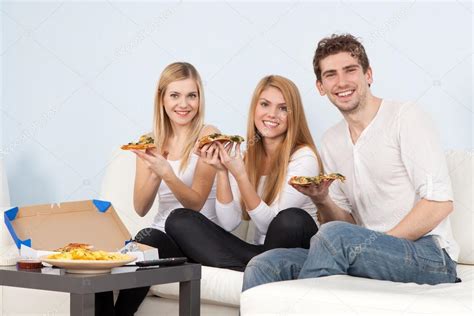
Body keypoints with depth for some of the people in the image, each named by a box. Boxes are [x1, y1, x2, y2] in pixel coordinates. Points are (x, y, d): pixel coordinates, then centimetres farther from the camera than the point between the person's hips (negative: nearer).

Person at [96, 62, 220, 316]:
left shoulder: (208, 136, -5)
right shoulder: (150, 142, 8)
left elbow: (195, 204, -10)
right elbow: (141, 208, 0)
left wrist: (166, 173, -27)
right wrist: (155, 173, -18)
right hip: (160, 235, 4)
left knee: (148, 239, -31)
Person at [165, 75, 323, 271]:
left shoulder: (304, 157, -10)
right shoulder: (244, 154, 5)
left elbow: (271, 225, -15)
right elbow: (228, 224, -3)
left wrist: (240, 175, -25)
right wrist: (222, 171, -15)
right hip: (258, 252, 5)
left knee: (292, 219, -37)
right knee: (179, 220, -11)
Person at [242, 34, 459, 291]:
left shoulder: (405, 116, -5)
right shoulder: (331, 142, 14)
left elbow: (440, 202, -13)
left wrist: (381, 245, -15)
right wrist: (322, 201, -5)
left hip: (430, 256, -5)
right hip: (369, 257, 5)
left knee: (334, 235, -32)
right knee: (263, 266, -15)